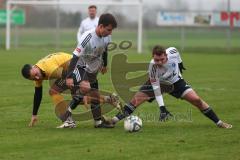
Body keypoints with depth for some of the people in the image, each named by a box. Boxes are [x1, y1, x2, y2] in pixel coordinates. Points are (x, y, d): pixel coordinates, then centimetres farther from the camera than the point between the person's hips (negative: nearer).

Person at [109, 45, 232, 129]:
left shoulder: (172, 52, -33)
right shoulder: (152, 67, -36)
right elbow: (156, 87, -29)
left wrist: (180, 63, 13)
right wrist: (162, 107, -33)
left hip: (175, 81, 2)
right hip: (157, 82, -2)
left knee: (196, 100, -10)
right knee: (136, 100, -18)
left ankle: (218, 122, 2)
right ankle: (116, 119, -6)